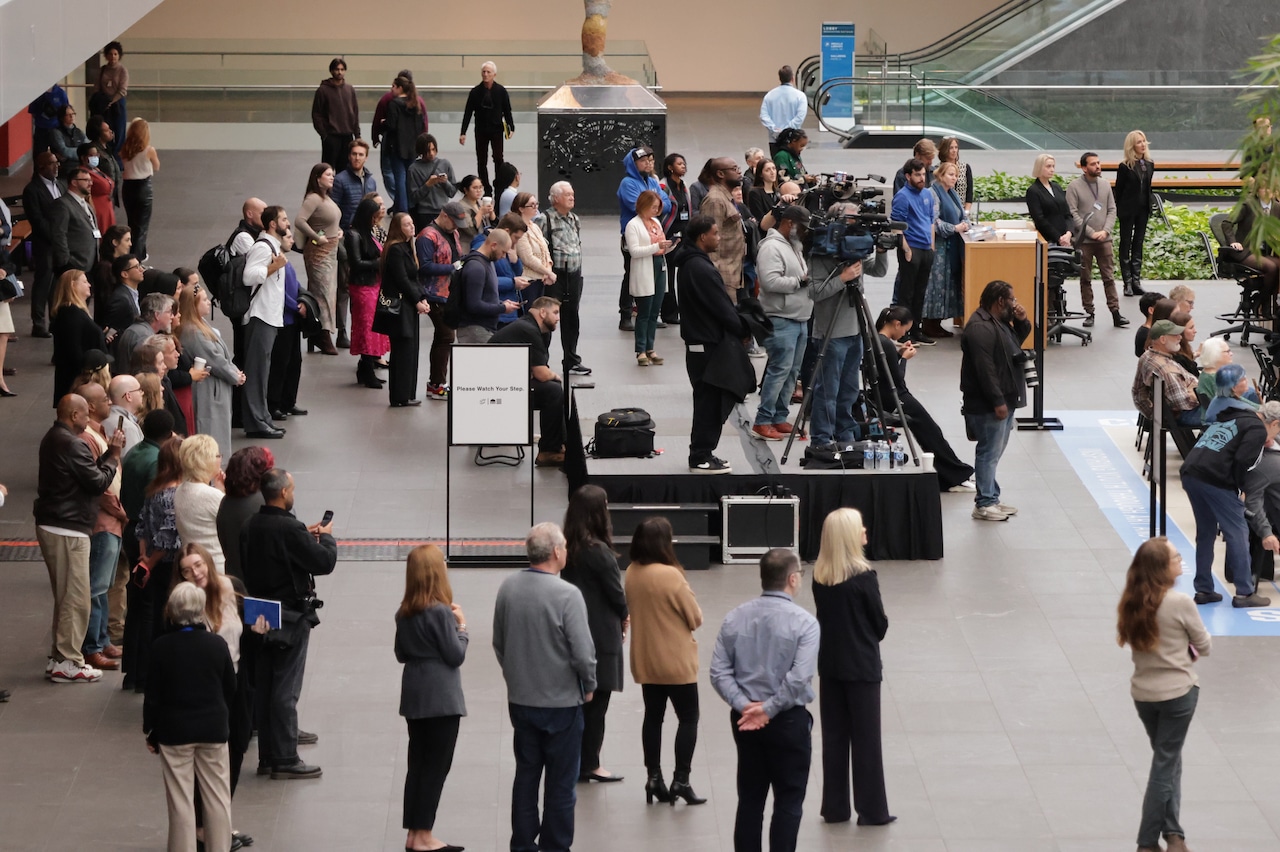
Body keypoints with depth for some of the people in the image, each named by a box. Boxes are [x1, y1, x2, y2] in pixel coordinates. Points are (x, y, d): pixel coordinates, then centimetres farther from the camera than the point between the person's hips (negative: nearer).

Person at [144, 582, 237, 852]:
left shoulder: (161, 647, -11)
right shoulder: (217, 645, -6)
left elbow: (153, 695, -7)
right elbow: (231, 690, 4)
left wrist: (150, 732, 5)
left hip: (174, 732, -1)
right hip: (214, 729, 2)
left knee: (181, 802, 4)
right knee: (218, 798, 10)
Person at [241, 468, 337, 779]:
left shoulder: (250, 527, 1)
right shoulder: (290, 529, -22)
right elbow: (325, 562, -18)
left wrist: (307, 536, 12)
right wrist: (326, 537, 2)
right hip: (290, 617, -7)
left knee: (264, 686, 13)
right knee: (286, 689, -2)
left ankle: (267, 755, 20)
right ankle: (285, 760, 1)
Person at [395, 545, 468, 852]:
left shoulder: (404, 613, 5)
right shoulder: (441, 612, -17)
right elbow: (456, 655, -14)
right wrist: (462, 626, 2)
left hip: (413, 696, 7)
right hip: (440, 697, -7)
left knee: (417, 763, 11)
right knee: (436, 766, -2)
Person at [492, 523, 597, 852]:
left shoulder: (508, 588, -3)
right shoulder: (567, 595, -21)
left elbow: (498, 643, 9)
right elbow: (583, 652, -19)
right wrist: (589, 686, -1)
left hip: (520, 700, 5)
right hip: (561, 702, -5)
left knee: (525, 776, 15)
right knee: (560, 784, 6)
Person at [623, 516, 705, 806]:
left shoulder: (631, 573, -5)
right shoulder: (671, 576, -23)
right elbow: (695, 618, -13)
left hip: (645, 661, 6)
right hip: (676, 661, -6)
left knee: (653, 717, 15)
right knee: (688, 718, 6)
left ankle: (654, 778, 16)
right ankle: (681, 780, 2)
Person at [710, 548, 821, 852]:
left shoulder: (735, 618, 2)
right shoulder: (803, 622, -13)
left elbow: (719, 671, -4)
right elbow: (799, 678, -22)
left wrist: (744, 705, -8)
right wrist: (769, 709, -15)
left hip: (745, 719, 5)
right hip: (788, 721, -5)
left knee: (750, 798, 13)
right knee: (788, 802, 3)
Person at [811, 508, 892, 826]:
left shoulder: (820, 576, -1)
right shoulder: (863, 576, -17)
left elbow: (824, 616, 6)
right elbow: (880, 622, -8)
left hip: (830, 664, 5)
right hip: (862, 666, -5)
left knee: (833, 735, 12)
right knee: (866, 739, 4)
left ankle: (835, 807, 17)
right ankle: (872, 810, 8)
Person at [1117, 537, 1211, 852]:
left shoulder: (1132, 602, -2)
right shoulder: (1180, 603, -19)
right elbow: (1204, 647, -8)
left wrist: (1175, 649, 4)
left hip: (1143, 693, 5)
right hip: (1178, 692, -5)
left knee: (1168, 759, 20)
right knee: (1165, 764, 6)